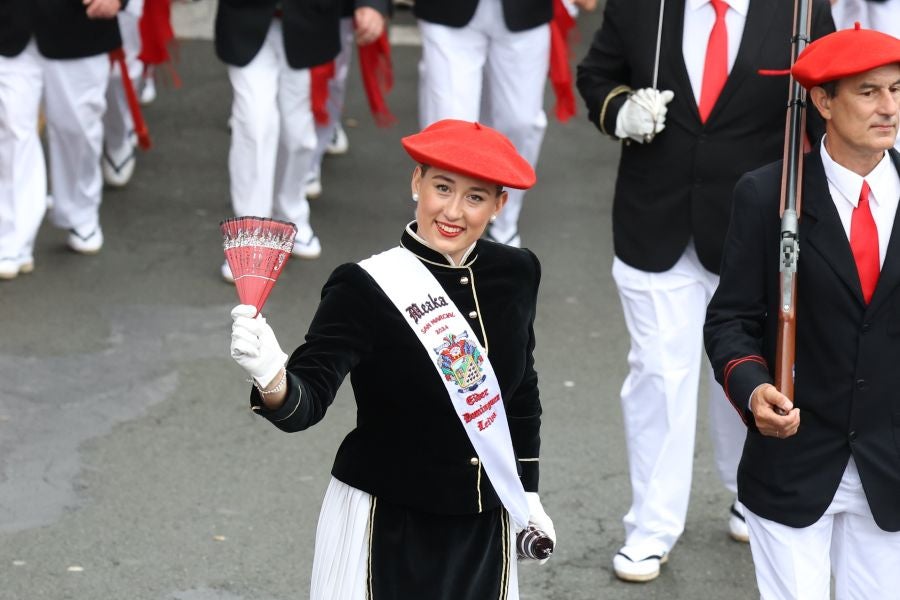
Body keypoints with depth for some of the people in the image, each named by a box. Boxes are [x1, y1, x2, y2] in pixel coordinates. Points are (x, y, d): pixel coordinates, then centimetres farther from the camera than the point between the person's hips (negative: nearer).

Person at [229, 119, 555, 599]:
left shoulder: (515, 275, -1)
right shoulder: (366, 289, -17)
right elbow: (308, 401, -25)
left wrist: (529, 491, 19)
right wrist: (272, 379, -46)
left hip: (484, 527, 5)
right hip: (385, 527, -5)